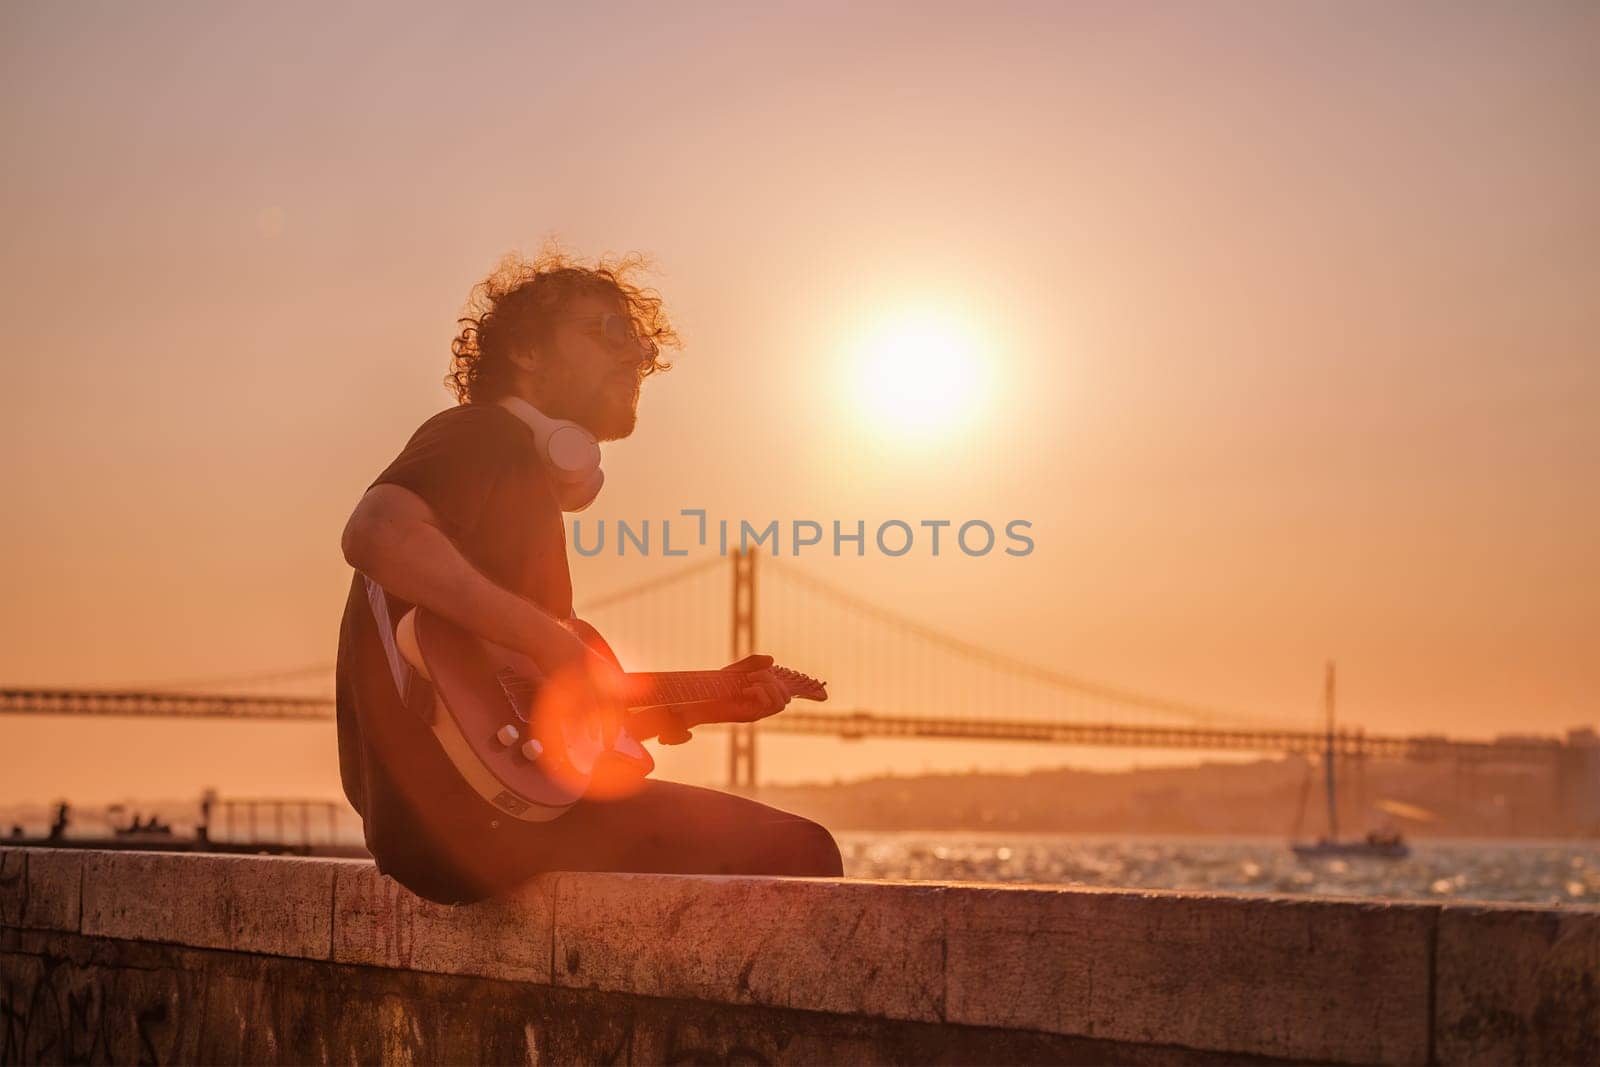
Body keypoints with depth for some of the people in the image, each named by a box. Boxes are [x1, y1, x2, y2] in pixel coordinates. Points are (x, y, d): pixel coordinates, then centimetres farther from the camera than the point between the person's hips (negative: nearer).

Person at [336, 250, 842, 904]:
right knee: (796, 853, -10)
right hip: (463, 813, -10)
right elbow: (373, 532, -26)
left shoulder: (526, 473, 25)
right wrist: (557, 647, -24)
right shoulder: (481, 437, -3)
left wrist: (708, 702, 17)